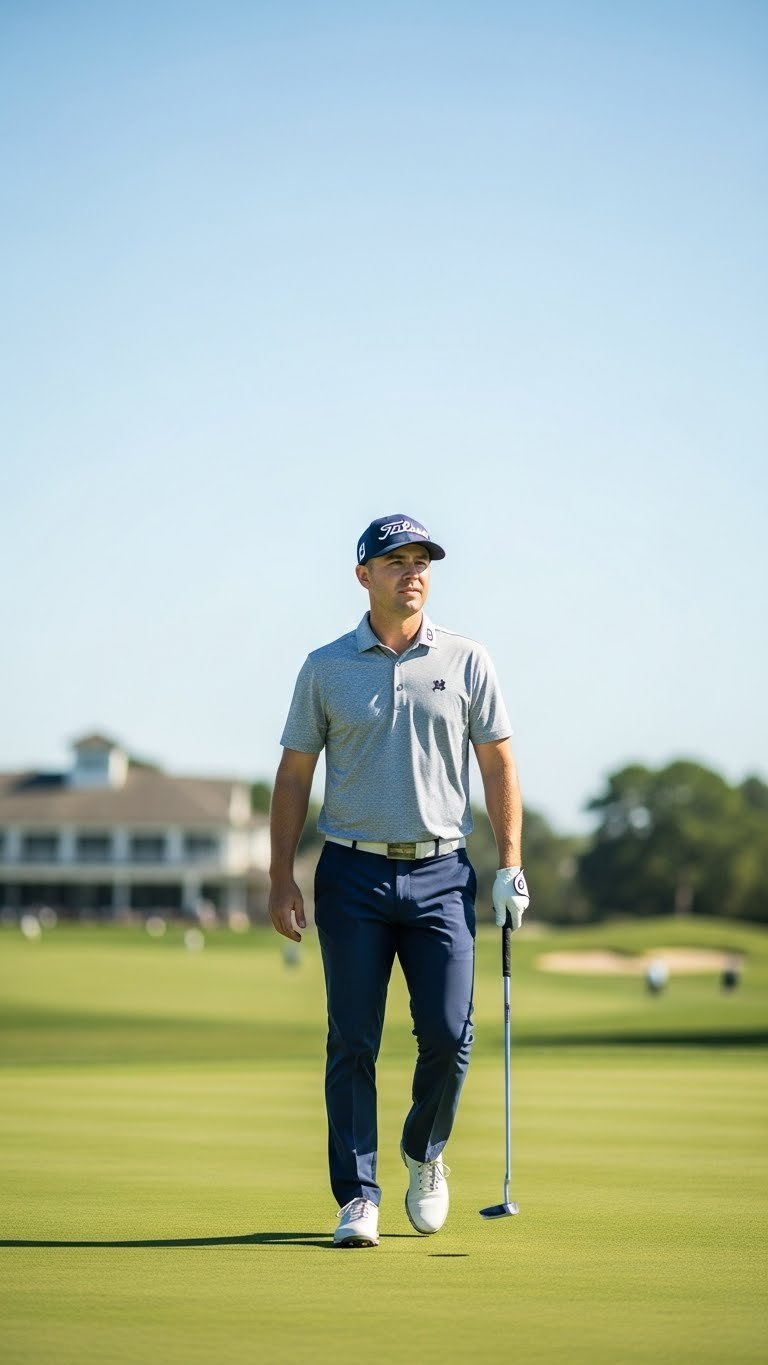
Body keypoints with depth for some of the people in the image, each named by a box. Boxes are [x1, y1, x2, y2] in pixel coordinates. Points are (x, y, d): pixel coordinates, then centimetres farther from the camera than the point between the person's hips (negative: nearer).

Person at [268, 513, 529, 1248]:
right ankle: (358, 1195, 5)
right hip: (353, 874, 0)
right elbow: (294, 776, 7)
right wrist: (282, 879, 0)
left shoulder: (465, 661, 5)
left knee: (448, 1034, -5)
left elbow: (498, 765, 7)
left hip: (439, 872, 1)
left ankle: (425, 1152, 22)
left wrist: (511, 866, -1)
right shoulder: (326, 668, 4)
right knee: (352, 1043, -2)